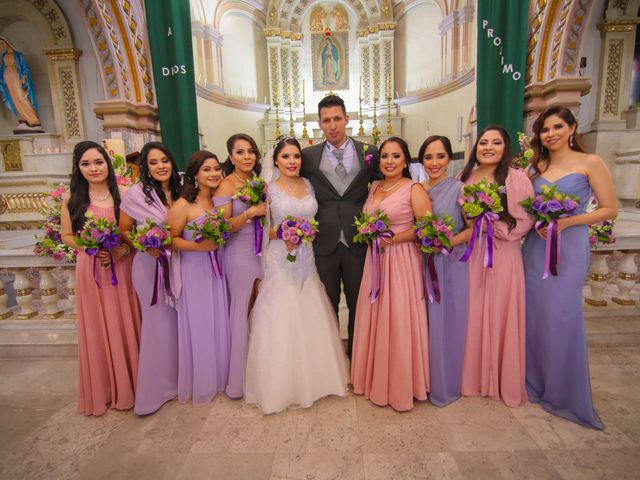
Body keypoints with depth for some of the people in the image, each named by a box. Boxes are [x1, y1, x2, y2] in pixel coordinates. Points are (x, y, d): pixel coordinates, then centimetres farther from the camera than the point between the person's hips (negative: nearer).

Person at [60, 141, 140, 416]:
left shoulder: (122, 194, -3)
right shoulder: (72, 199, -1)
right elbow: (67, 236, 5)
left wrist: (124, 248, -15)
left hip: (122, 267, 0)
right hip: (90, 269, 0)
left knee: (126, 325, 10)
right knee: (98, 328, 10)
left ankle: (129, 382, 31)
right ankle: (103, 388, 30)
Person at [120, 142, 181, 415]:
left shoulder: (178, 192, 5)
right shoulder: (136, 193, -10)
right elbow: (124, 230, -3)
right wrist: (144, 246, -17)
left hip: (177, 265, 5)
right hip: (150, 265, -5)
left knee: (177, 323, 12)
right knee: (158, 325, 3)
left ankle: (174, 380, 33)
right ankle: (155, 389, 23)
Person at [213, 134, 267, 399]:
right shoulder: (226, 185, -9)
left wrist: (268, 210, 0)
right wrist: (251, 212, -24)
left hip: (262, 252, 6)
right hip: (240, 255, -6)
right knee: (243, 312, 2)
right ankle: (239, 378, 21)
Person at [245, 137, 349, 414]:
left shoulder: (309, 185, 8)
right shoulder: (268, 189, -2)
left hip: (308, 260, 4)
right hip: (280, 262, -3)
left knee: (312, 320, 9)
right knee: (280, 322, 2)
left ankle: (314, 377, 29)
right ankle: (281, 384, 20)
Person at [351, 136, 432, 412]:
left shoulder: (414, 189, -6)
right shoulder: (374, 187, 13)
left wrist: (392, 238, -17)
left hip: (401, 261, -6)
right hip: (374, 260, 6)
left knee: (398, 321, 0)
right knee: (373, 319, 12)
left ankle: (400, 385, 21)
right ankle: (375, 379, 31)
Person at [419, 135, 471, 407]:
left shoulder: (459, 188, -7)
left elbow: (474, 228, -10)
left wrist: (447, 242, -21)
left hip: (449, 265, -4)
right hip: (422, 264, 5)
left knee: (445, 325, 5)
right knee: (423, 323, 12)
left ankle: (444, 386, 25)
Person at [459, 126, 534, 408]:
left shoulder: (517, 179, -4)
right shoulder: (464, 178, 9)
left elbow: (526, 221, -7)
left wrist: (493, 227, -17)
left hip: (503, 256, -3)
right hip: (469, 256, 4)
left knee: (500, 318, 4)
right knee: (472, 317, 9)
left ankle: (504, 383, 25)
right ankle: (473, 377, 28)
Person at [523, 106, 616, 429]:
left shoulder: (590, 163, -1)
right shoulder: (536, 166, 10)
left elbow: (610, 210, -4)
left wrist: (567, 221, -15)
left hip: (569, 248, -4)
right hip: (535, 247, 4)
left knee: (561, 317, -2)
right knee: (533, 315, 8)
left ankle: (563, 393, 18)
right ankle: (535, 382, 27)